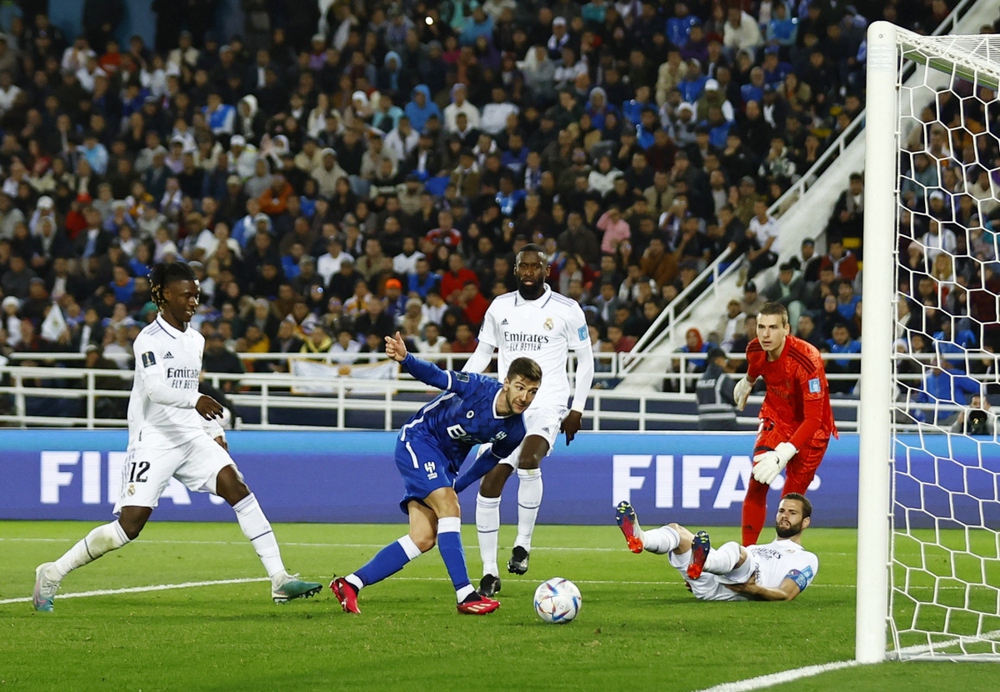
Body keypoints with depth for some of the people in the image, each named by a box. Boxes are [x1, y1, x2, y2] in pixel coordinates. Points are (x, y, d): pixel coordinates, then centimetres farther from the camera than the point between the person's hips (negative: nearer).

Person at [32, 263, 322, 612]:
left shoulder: (195, 340, 14)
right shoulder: (149, 340, -10)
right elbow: (155, 387, -27)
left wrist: (215, 432, 20)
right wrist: (196, 400, -42)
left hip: (192, 438, 6)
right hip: (153, 442, -6)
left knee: (236, 486, -15)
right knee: (130, 525, -12)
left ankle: (280, 581, -16)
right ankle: (53, 574, 6)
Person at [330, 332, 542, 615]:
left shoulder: (514, 433, -7)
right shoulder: (480, 388, -22)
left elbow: (490, 460, 11)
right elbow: (437, 377, -20)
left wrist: (456, 487, 16)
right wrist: (405, 359, -39)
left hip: (445, 463, 7)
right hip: (419, 440, -7)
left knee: (423, 538, -4)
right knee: (449, 507, -25)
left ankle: (350, 584, 1)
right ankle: (465, 595, -28)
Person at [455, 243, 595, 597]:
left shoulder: (567, 311, 0)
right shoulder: (500, 307, 9)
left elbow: (585, 359, 8)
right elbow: (482, 353, 16)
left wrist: (578, 409, 3)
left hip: (547, 405, -4)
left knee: (528, 460, -32)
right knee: (490, 483, -5)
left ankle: (523, 543, -16)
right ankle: (489, 573, 4)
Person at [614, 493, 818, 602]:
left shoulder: (806, 559, 24)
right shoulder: (754, 549, 44)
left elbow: (786, 594, 5)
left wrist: (754, 589, -16)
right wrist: (696, 579, 8)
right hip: (711, 587, 6)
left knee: (735, 550, -38)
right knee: (676, 531, -11)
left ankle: (701, 563, -73)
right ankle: (639, 540, -45)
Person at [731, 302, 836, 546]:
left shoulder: (807, 360, -33)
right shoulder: (755, 350, -14)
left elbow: (814, 419, -34)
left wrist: (783, 455, -43)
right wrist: (747, 384, 37)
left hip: (810, 429, -4)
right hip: (776, 418, 4)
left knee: (791, 502, -6)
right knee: (757, 483, -12)